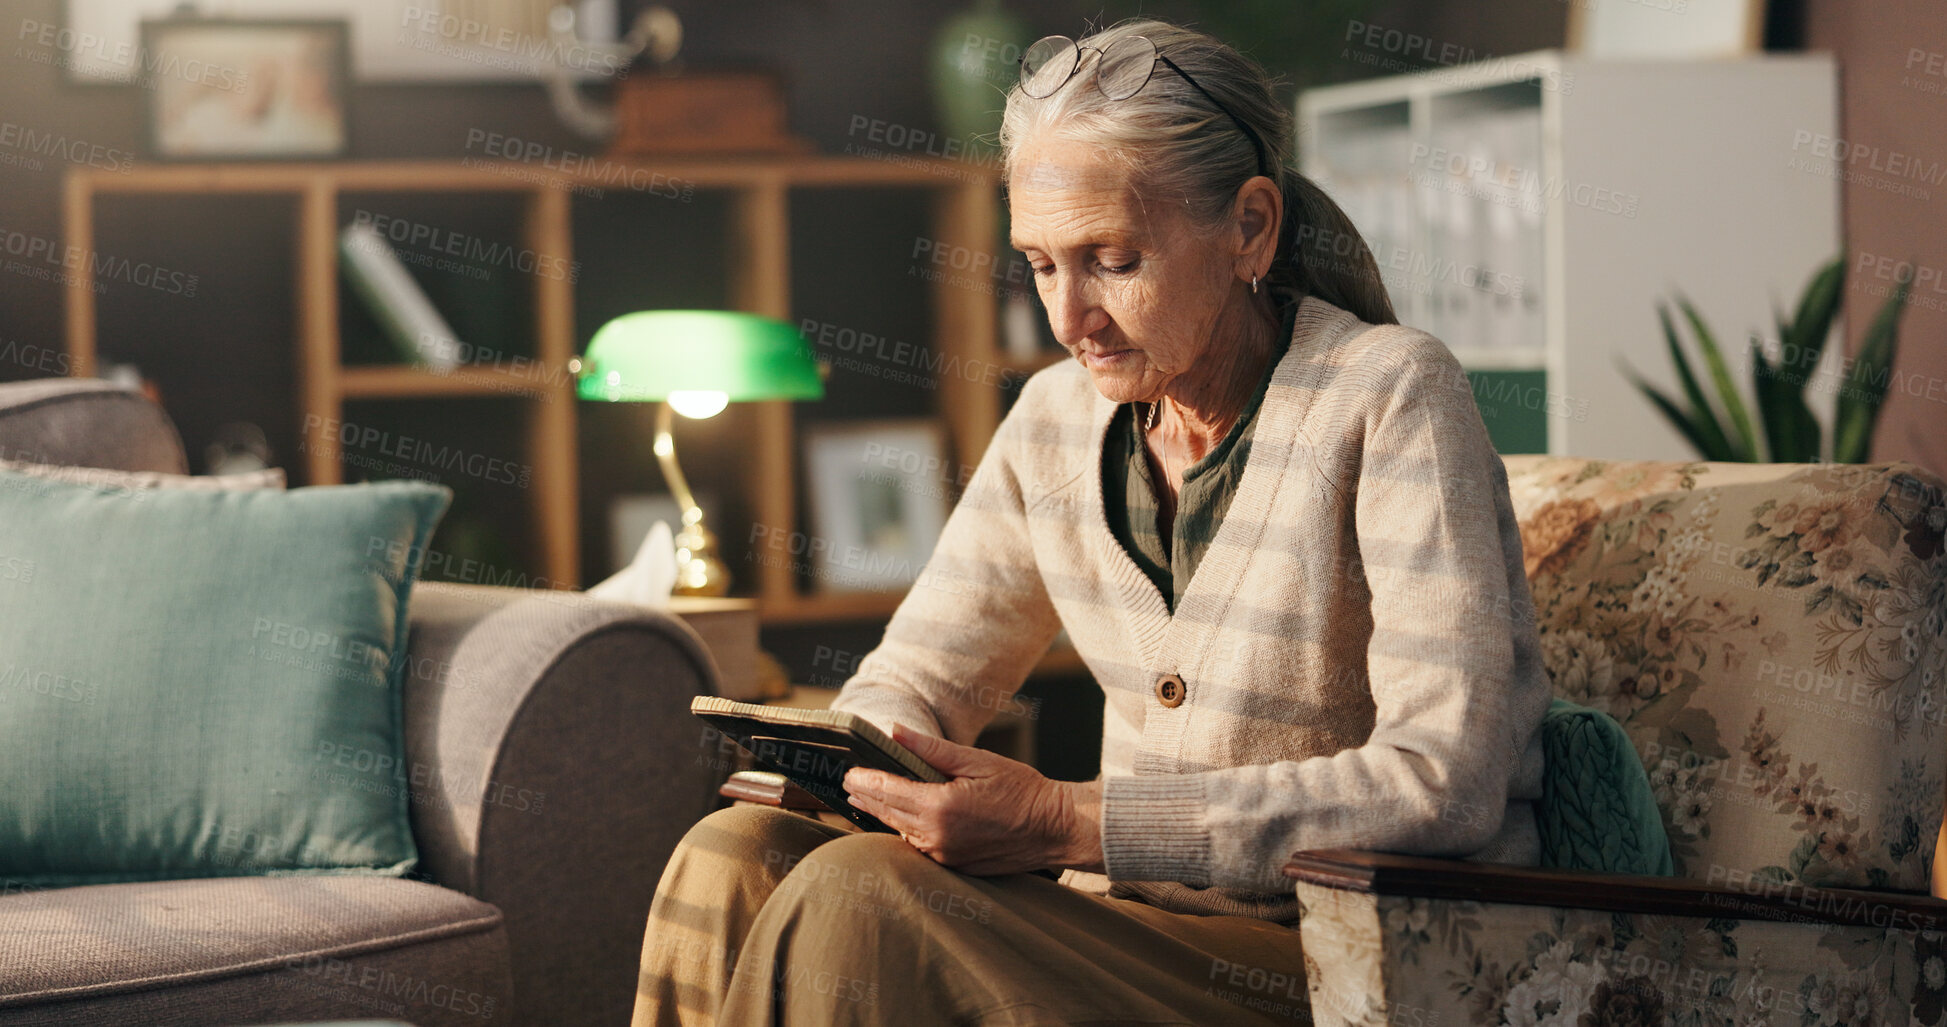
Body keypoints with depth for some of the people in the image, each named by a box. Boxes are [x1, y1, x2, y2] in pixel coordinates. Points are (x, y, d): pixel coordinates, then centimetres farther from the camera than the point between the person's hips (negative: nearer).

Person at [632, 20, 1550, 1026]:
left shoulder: (1393, 396, -12)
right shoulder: (1057, 420, 8)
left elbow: (1444, 784, -22)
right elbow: (910, 682, 15)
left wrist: (1067, 824, -26)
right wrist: (850, 767, -12)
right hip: (1133, 929, 6)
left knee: (856, 903, -26)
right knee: (736, 860, -17)